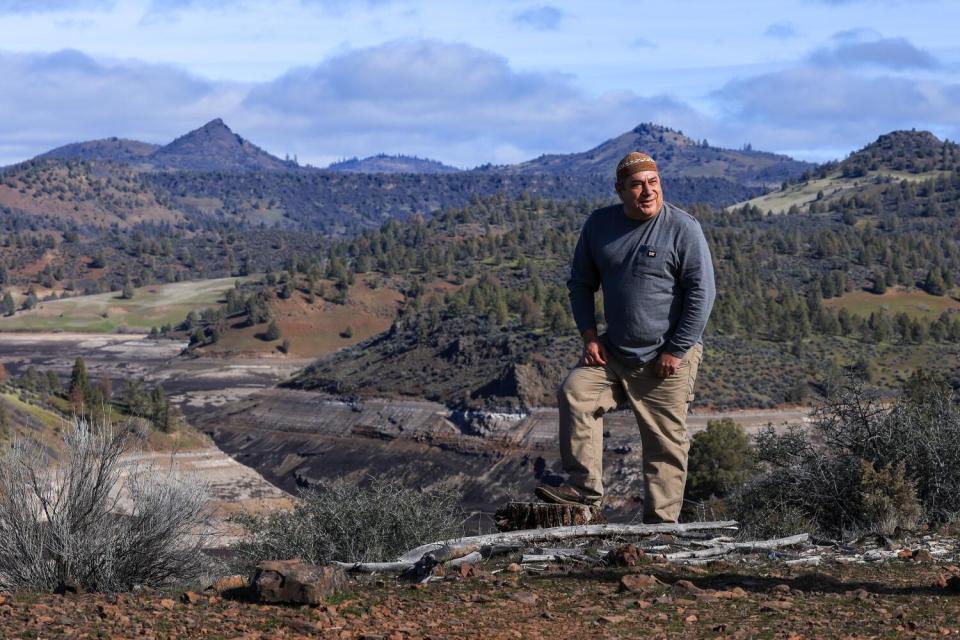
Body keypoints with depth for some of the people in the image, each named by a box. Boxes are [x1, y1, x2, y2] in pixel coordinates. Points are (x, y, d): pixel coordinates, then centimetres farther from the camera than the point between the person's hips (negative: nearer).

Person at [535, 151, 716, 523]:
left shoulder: (682, 228, -9)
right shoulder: (599, 225, 4)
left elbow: (701, 292, -10)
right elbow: (581, 282, 15)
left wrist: (676, 351, -13)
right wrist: (589, 335, 2)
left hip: (667, 358, -4)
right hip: (612, 353, 4)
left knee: (665, 442, -2)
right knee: (574, 392, -16)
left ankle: (662, 522, 6)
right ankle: (585, 487, -11)